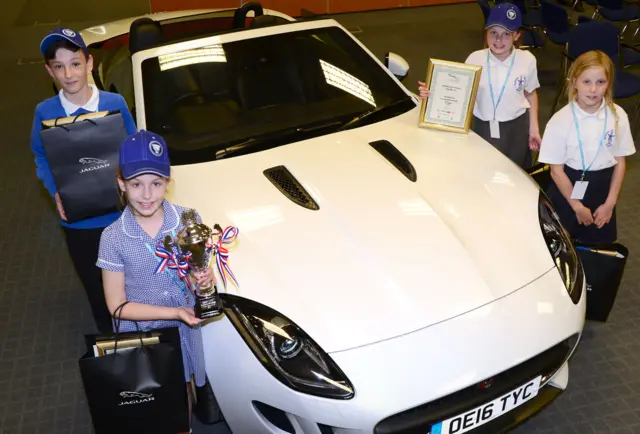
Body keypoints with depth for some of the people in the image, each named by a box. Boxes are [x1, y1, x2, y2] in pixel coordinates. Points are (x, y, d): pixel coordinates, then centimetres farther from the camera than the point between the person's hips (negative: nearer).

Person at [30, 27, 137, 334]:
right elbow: (42, 159, 3)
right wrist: (56, 193, -13)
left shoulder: (115, 103, -10)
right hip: (77, 221, 1)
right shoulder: (45, 112, -9)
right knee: (95, 287, 19)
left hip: (120, 214, 0)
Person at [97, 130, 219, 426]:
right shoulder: (113, 238, -20)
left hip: (187, 329, 1)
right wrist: (174, 312, -23)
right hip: (141, 336, -1)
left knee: (184, 390, 23)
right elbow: (117, 306, -14)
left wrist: (206, 278, -24)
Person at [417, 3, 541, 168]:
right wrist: (432, 94, -25)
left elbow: (531, 94, 4)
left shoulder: (527, 60, -10)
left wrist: (534, 128, 2)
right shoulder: (475, 59, -13)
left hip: (517, 127, 1)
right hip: (483, 127, 0)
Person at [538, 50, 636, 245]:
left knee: (601, 244, 14)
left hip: (603, 188, 2)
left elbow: (620, 161, -1)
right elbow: (556, 169, -12)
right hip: (569, 187, -2)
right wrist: (577, 206, -8)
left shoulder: (618, 116, -10)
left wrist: (610, 203, -2)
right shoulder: (561, 120, -18)